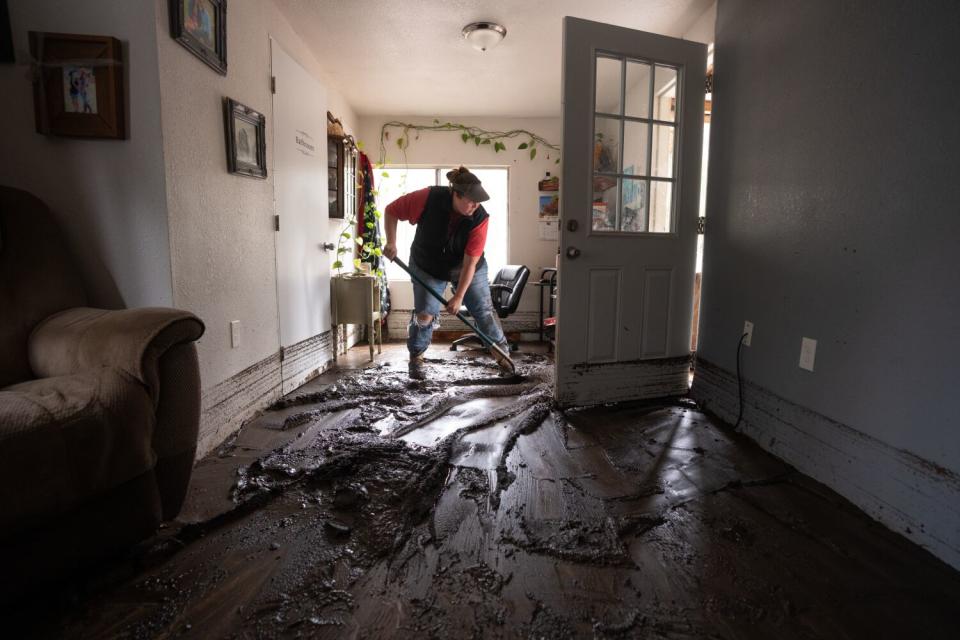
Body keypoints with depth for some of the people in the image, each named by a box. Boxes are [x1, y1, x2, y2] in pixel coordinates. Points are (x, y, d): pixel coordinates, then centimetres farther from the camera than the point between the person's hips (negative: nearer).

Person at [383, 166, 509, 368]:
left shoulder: (479, 218, -27)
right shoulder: (428, 198, -28)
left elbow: (470, 263, -25)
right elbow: (391, 211, -14)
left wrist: (458, 297, -25)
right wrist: (391, 242, -24)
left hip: (466, 268, 1)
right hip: (428, 268, 0)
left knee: (484, 310, 2)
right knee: (425, 314, -7)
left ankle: (502, 350, 22)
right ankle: (416, 356, 15)